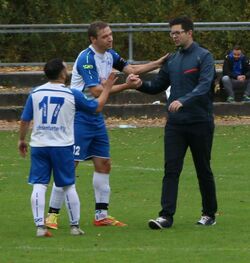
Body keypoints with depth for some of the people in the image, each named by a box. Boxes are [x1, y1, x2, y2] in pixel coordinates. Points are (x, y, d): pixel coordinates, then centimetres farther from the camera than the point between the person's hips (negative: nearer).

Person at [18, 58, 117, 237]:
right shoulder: (72, 94, -3)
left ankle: (40, 226, -9)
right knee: (69, 186, 9)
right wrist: (107, 88, 21)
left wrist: (22, 140, 20)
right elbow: (97, 107, 7)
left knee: (39, 186, 0)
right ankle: (75, 226, 14)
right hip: (62, 146, -1)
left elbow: (25, 119, 5)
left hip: (38, 145, 1)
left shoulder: (35, 93, 3)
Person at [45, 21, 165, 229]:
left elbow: (131, 69, 14)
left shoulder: (109, 55, 7)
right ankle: (53, 215, -5)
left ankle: (101, 215, 15)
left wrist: (159, 63, 3)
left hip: (96, 117, 9)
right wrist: (126, 86, -24)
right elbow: (96, 91, -24)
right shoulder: (86, 59, -19)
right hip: (78, 116, -9)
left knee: (104, 164, 9)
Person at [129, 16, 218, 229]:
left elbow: (204, 86, -21)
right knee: (171, 169, -5)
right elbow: (157, 86, 16)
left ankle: (209, 214, 20)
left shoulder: (204, 57, -8)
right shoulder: (171, 60, 11)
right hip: (175, 123, 5)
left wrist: (183, 101, -35)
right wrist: (140, 85, -5)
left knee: (203, 170, 7)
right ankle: (166, 215, -9)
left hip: (200, 123, -5)